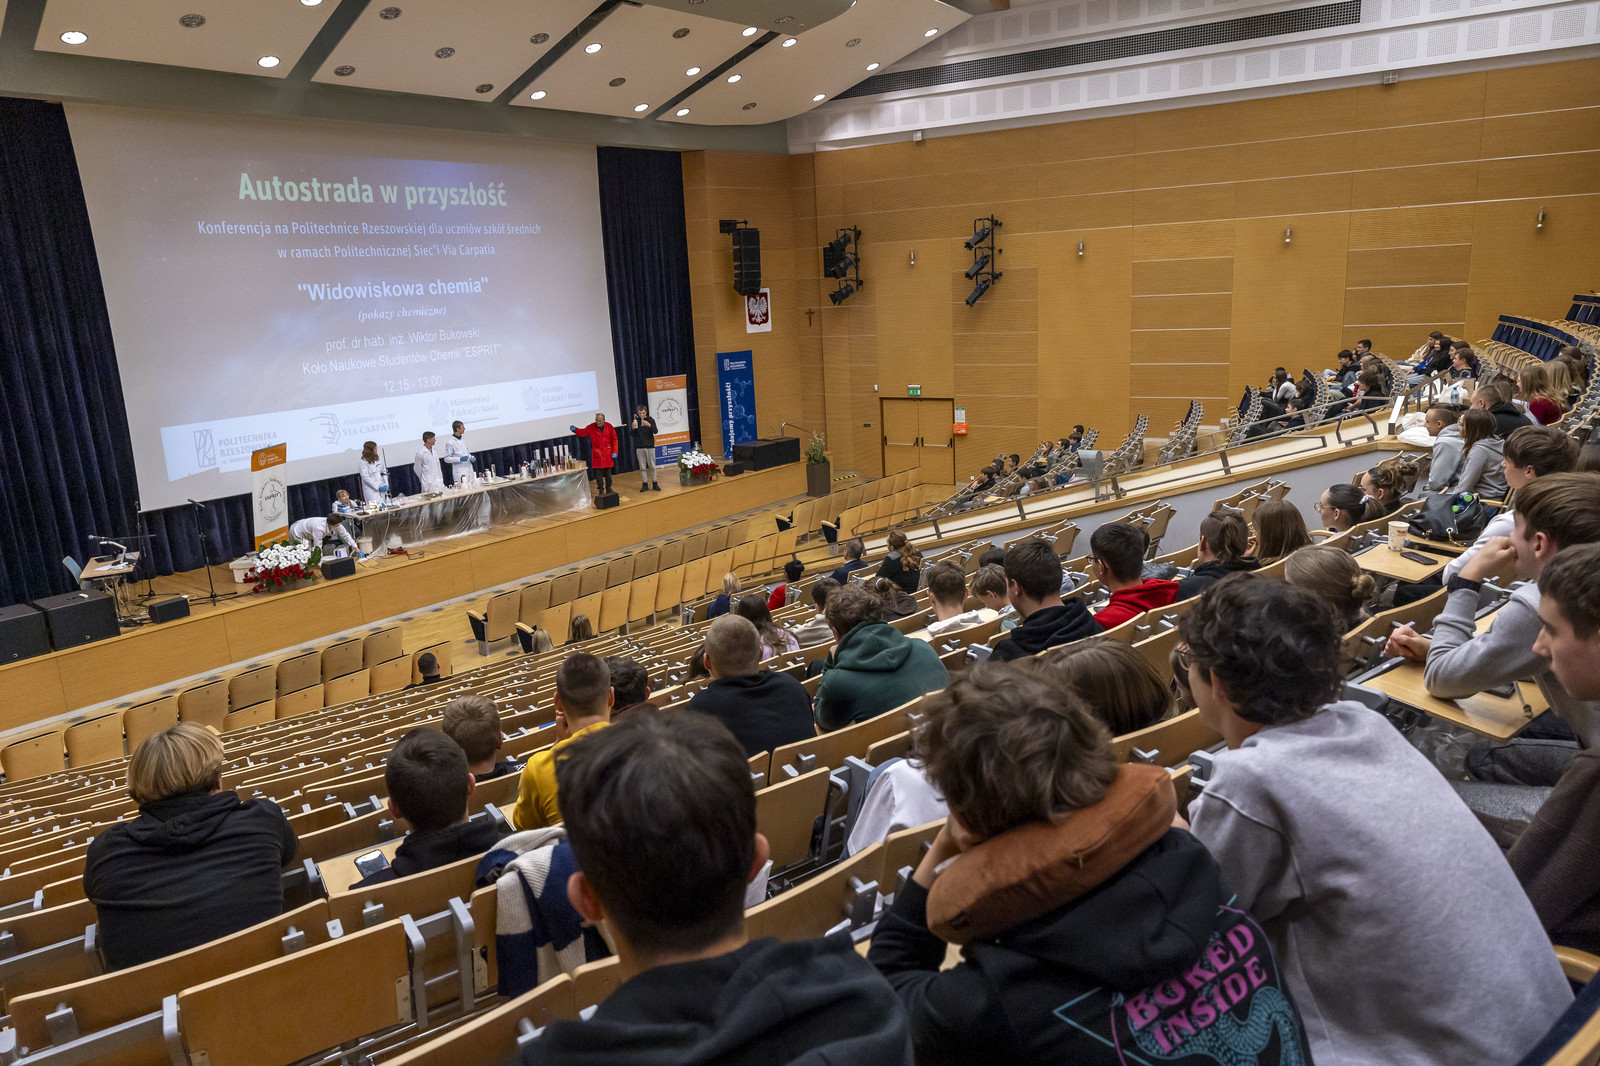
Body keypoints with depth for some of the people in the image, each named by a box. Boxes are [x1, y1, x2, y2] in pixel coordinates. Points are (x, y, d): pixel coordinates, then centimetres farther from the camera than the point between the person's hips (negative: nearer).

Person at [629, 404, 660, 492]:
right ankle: (645, 484, 10)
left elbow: (656, 431, -11)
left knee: (652, 466, 2)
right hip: (639, 447, 1)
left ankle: (654, 483, 12)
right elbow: (632, 435, 3)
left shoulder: (650, 420, 0)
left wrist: (649, 425, -29)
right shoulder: (636, 420, 3)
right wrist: (632, 428, -19)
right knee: (642, 467, 4)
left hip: (649, 446, -1)